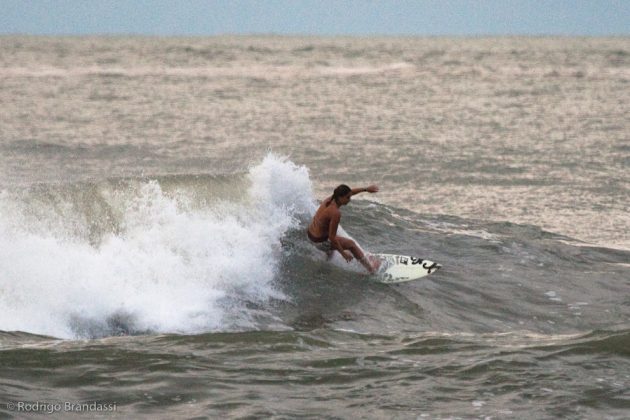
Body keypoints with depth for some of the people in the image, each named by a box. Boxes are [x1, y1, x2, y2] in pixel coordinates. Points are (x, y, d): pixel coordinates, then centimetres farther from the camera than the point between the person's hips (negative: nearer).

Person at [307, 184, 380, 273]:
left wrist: (366, 189, 18)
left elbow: (350, 192, 13)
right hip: (320, 241, -8)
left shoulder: (330, 199, -7)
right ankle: (371, 268, 29)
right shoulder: (335, 213, -31)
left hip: (310, 233, 8)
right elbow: (332, 237, -26)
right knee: (351, 244, 12)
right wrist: (343, 253, -15)